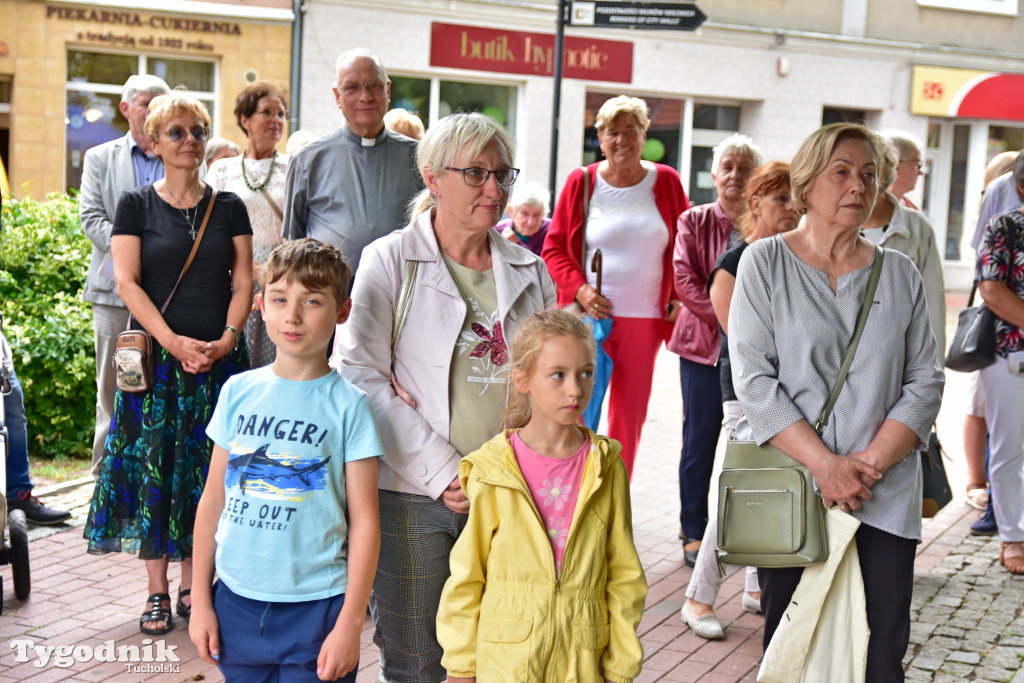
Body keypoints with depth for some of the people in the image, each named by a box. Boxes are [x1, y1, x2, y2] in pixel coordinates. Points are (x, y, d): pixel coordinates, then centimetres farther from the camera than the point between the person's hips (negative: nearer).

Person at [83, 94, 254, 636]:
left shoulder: (229, 207, 9)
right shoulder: (137, 205, 3)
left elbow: (243, 283, 5)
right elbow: (127, 281, -5)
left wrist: (227, 339, -11)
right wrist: (175, 342, -16)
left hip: (219, 357, 2)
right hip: (156, 356, -2)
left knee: (205, 469, 4)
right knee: (154, 465, -2)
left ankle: (193, 584, 15)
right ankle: (157, 591, 7)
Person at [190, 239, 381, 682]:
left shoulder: (347, 404, -7)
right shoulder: (238, 392, 3)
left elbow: (364, 521, -6)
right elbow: (213, 500, 8)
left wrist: (350, 624, -9)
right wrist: (200, 599, 8)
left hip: (316, 606, -3)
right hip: (236, 599, 3)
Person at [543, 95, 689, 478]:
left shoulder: (666, 181, 5)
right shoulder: (581, 182, 2)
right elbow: (554, 249, 6)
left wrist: (679, 297, 3)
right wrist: (579, 290, -9)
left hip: (645, 318, 2)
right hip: (590, 316, -1)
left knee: (630, 414, 6)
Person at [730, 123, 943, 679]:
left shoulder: (900, 274, 10)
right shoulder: (765, 262, 1)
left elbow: (925, 383, 6)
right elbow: (754, 380, -8)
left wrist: (872, 462, -9)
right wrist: (826, 465, -14)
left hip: (884, 498, 2)